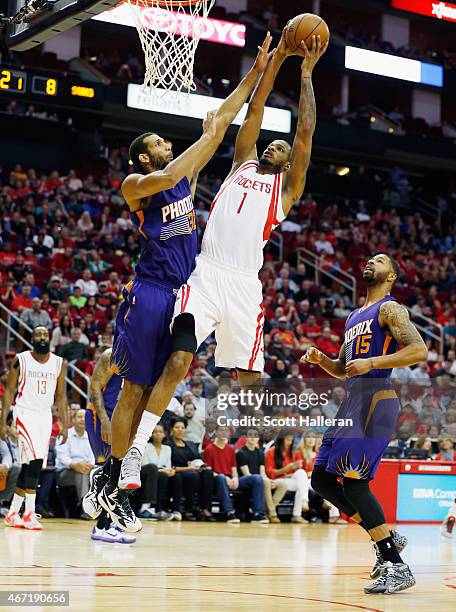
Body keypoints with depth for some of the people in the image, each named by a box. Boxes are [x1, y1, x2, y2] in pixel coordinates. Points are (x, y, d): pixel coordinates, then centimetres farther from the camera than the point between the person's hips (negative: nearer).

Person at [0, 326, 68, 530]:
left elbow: (60, 397, 11)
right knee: (36, 460, -19)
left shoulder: (58, 363, 7)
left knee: (28, 466, 6)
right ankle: (29, 513, -16)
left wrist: (64, 425, 5)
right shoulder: (21, 360, -3)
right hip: (25, 413, -4)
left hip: (45, 416, 4)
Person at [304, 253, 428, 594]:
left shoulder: (389, 309, -3)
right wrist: (320, 359, 10)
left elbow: (420, 351, -16)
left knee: (353, 482, -16)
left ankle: (398, 568, -13)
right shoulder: (354, 317, 24)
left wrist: (371, 363, -20)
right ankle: (388, 538, 14)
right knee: (322, 479, 7)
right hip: (353, 401, 9)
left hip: (376, 399, -9)